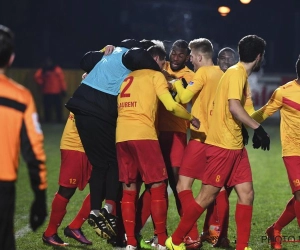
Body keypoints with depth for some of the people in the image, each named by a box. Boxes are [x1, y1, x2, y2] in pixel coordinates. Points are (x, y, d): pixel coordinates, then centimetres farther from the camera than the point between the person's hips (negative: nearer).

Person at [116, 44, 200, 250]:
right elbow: (171, 105, -3)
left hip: (122, 136, 6)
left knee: (129, 189, 8)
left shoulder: (128, 77, 24)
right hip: (143, 134, -6)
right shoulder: (155, 75, 6)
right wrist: (191, 118, 10)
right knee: (158, 187, 1)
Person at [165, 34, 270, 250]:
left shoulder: (240, 74, 16)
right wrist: (258, 128, -24)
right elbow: (234, 107, -25)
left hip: (235, 145, 10)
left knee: (246, 194, 4)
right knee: (208, 195, -4)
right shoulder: (236, 73, -13)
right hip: (222, 144, -10)